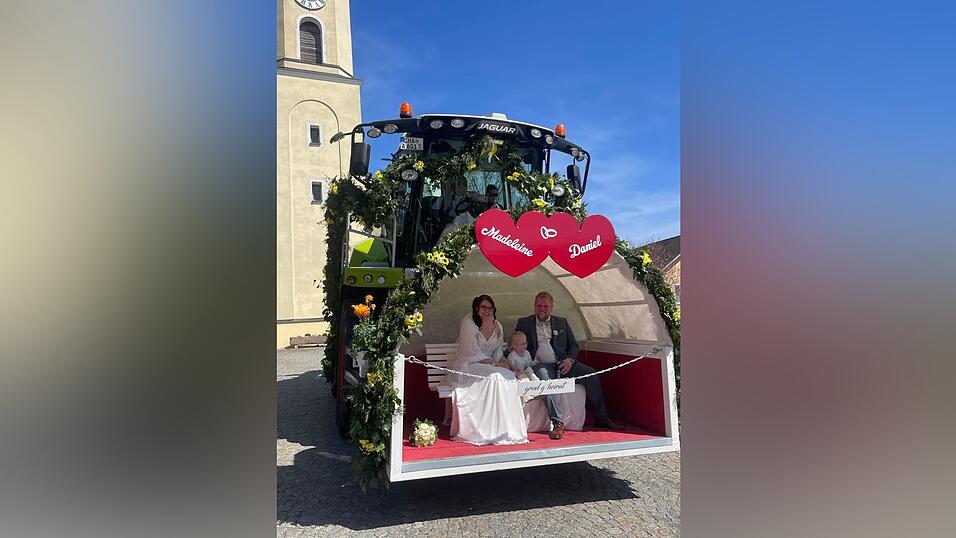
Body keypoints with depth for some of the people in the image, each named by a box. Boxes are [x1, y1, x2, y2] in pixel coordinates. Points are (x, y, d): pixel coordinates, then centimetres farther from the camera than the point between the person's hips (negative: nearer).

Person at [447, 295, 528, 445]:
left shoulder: (498, 327, 11)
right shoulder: (468, 323, -10)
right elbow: (472, 354, -14)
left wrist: (504, 362, -5)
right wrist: (495, 363, -16)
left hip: (489, 366, 6)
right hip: (468, 367, -6)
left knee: (509, 376, -23)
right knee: (493, 377, -33)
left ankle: (508, 428, -19)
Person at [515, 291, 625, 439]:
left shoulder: (562, 322, 19)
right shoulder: (524, 323, 12)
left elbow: (573, 345, 18)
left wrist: (570, 359, -3)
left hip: (562, 364, 3)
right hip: (541, 365, -3)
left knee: (591, 374, -18)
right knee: (547, 382, -36)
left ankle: (602, 417, -6)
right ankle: (557, 424, -37)